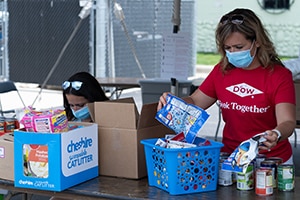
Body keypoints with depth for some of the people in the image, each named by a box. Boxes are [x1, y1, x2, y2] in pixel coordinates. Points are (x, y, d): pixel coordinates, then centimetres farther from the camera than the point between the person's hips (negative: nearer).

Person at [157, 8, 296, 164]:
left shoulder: (279, 76, -7)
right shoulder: (222, 71, 8)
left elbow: (287, 122, -16)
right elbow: (195, 102, 15)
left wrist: (276, 135, -38)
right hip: (229, 156, 3)